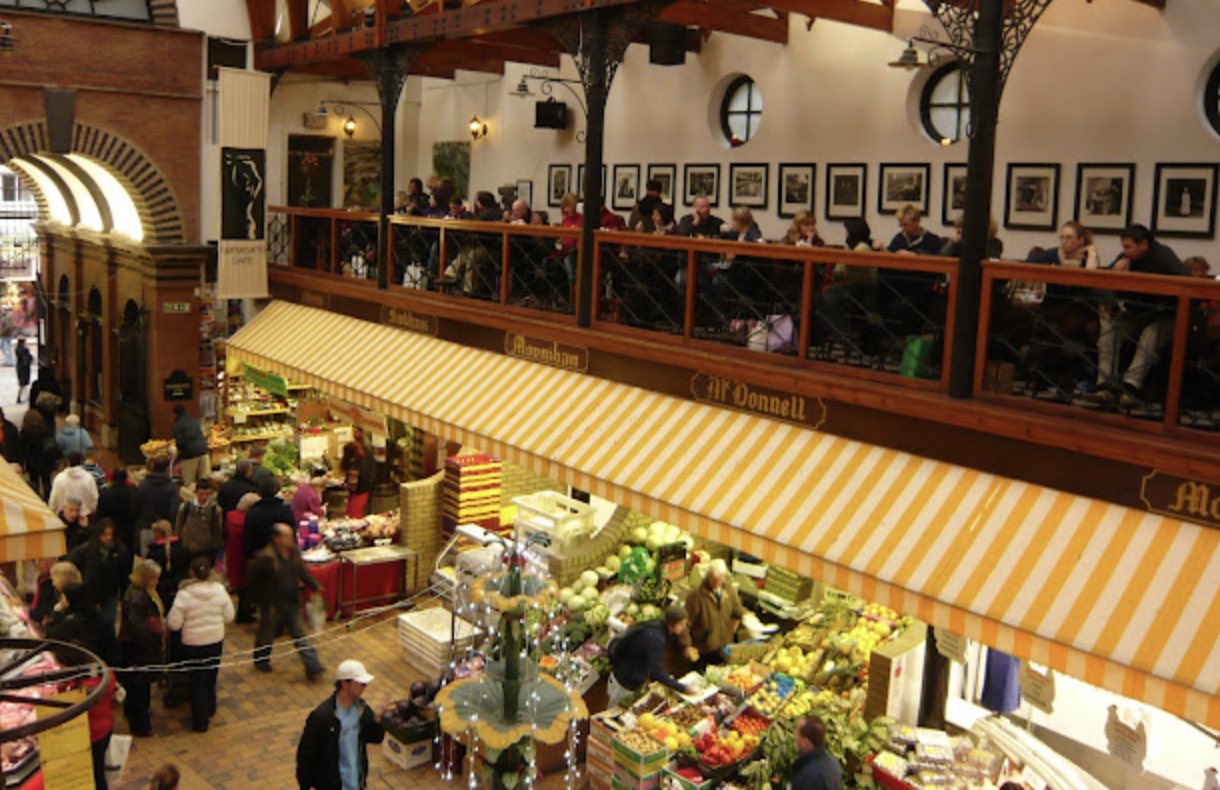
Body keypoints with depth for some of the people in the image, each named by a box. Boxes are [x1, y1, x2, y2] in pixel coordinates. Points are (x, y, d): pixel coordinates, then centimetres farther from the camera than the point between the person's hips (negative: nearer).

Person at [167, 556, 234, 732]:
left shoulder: (184, 594, -20)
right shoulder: (220, 590, -11)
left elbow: (173, 624, -17)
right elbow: (229, 617, -3)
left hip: (193, 644, -3)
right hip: (216, 641, 3)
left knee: (198, 680, 10)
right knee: (211, 677, 24)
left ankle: (200, 721, 17)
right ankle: (210, 709, 43)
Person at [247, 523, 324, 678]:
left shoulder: (294, 552, -3)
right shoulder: (265, 558, -24)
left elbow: (301, 571, 12)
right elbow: (251, 579, -15)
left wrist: (314, 585, 2)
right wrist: (260, 600, -10)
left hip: (292, 603, 5)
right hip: (272, 606, -5)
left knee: (301, 636, 5)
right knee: (267, 635, 17)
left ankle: (313, 668, 5)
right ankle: (261, 661, 42)